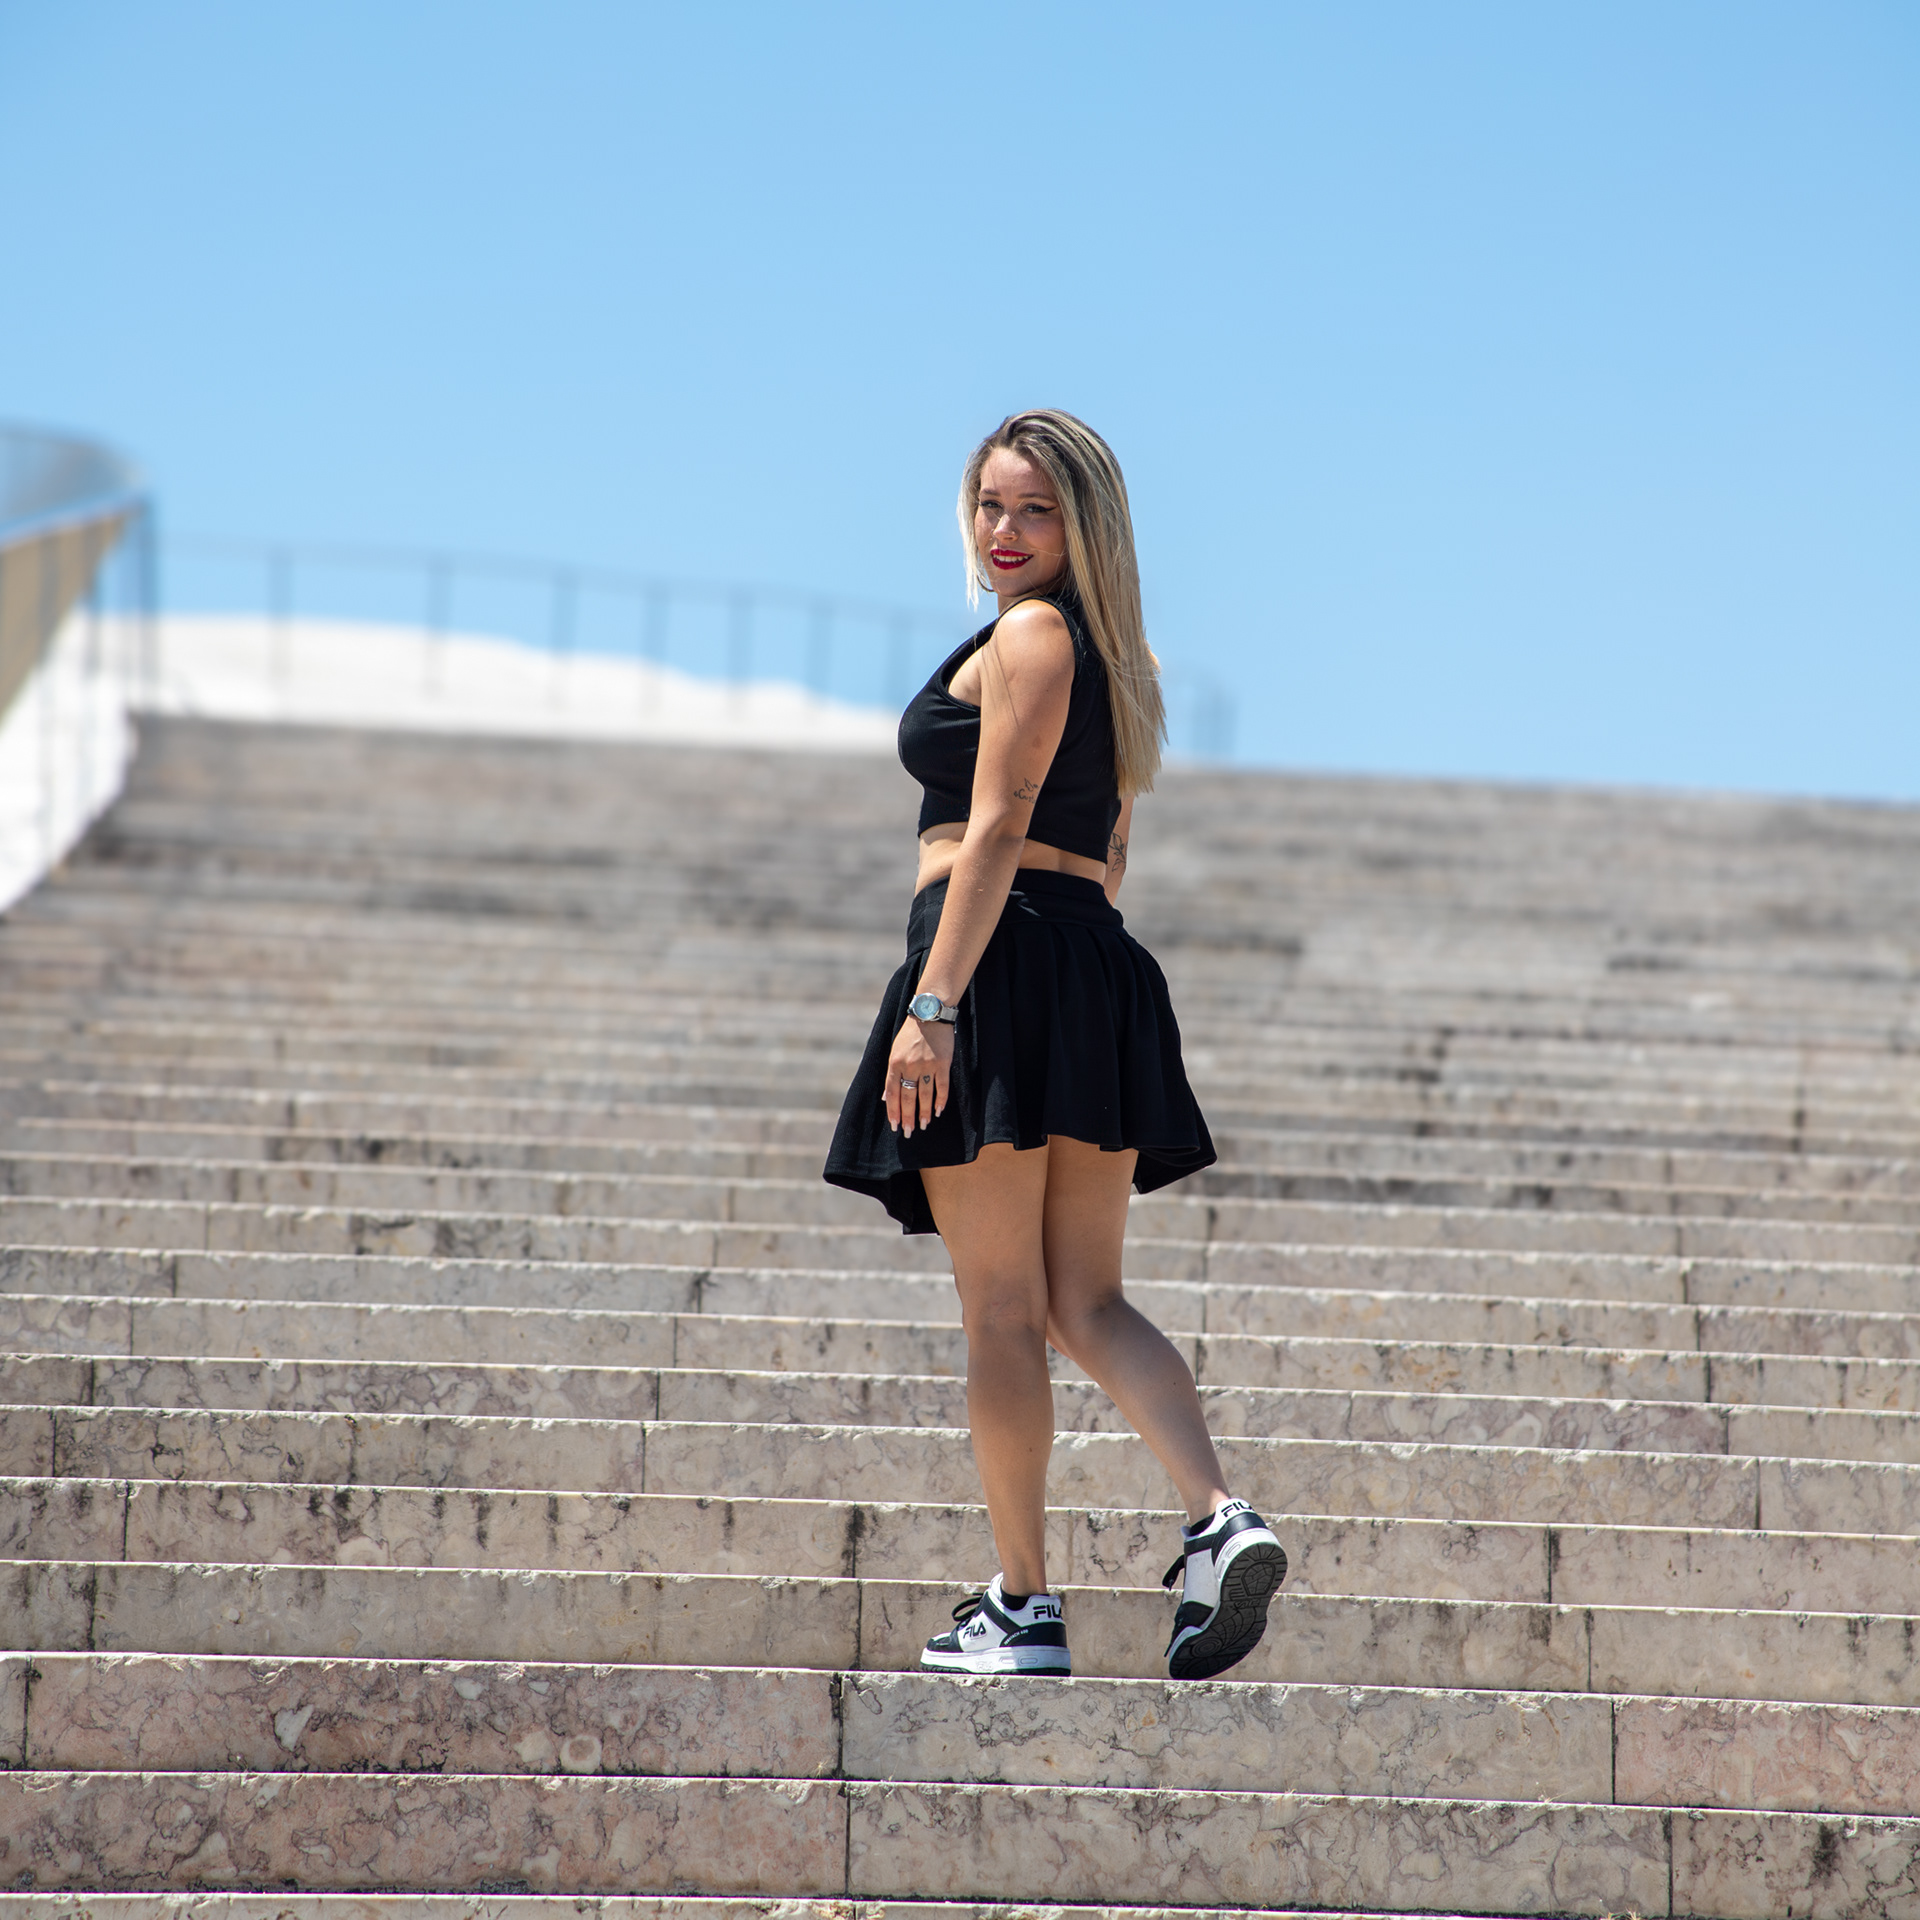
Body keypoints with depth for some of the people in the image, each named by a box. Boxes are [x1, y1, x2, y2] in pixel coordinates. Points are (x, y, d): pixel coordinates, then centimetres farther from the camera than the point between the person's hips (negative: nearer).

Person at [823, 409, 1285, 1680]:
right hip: (1098, 973, 9)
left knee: (1002, 1310, -3)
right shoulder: (1113, 654, 21)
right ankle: (1221, 1518, -12)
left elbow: (996, 832, -15)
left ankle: (1024, 1609, -1)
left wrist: (933, 1007, -19)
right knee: (1088, 1302, 8)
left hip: (1002, 966, -9)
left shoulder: (1031, 636, -7)